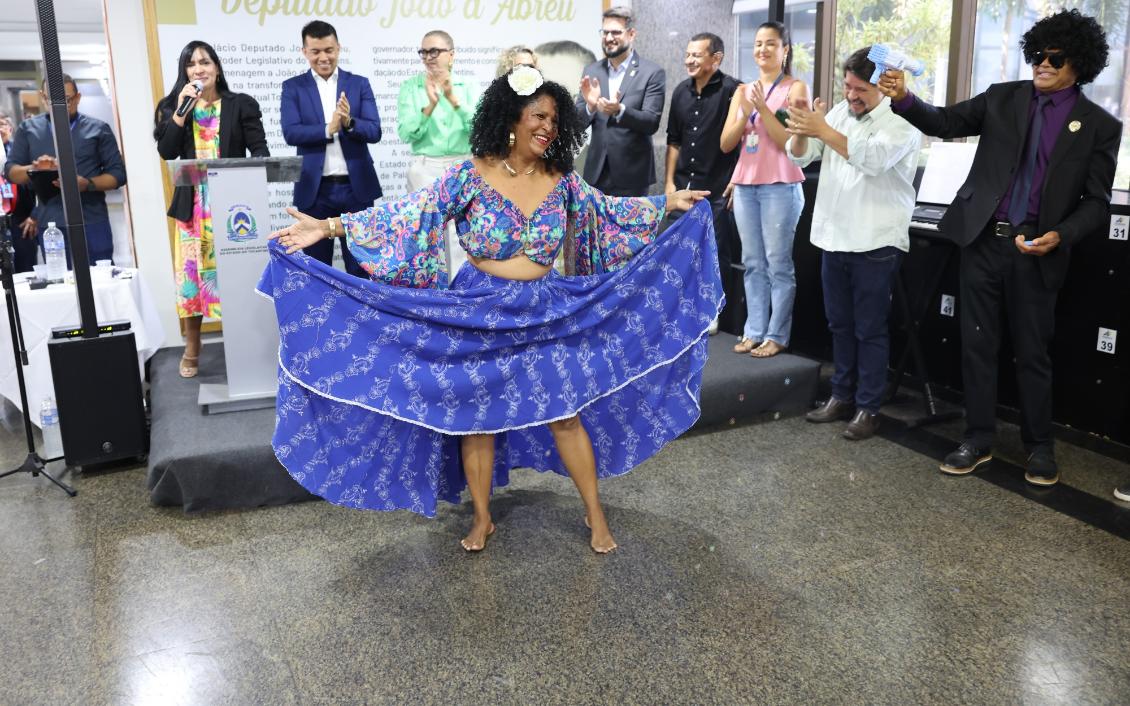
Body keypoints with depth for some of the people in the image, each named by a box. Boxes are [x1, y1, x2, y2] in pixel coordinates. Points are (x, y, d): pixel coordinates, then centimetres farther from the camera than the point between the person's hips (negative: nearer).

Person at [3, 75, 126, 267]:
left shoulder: (97, 129, 5)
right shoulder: (27, 129, 12)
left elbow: (118, 174, 2)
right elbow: (10, 172, 9)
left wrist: (87, 184, -17)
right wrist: (34, 168, -14)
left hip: (92, 223, -2)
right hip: (49, 226, 2)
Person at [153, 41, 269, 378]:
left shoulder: (241, 104, 3)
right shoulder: (174, 107, 9)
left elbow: (259, 149, -2)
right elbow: (166, 152, -2)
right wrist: (181, 111, -10)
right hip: (192, 205, 2)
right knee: (190, 273, 5)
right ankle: (191, 349, 18)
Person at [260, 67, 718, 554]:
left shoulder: (561, 180, 0)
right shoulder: (471, 176, -11)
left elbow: (606, 213, 15)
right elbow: (407, 214, -15)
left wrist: (669, 202, 16)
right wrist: (330, 226, -22)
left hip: (545, 313, 2)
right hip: (481, 312, -2)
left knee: (567, 414, 6)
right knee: (476, 417, 9)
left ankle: (595, 514, 24)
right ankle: (482, 518, 29)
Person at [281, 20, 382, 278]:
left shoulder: (360, 84, 6)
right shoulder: (293, 87, 5)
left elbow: (374, 132, -3)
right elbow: (290, 133, -7)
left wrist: (349, 122, -22)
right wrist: (328, 129, -21)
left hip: (356, 187, 0)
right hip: (315, 189, 0)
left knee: (360, 265, 6)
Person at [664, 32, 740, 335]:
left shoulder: (732, 90, -9)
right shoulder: (681, 91, 9)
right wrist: (670, 182, 9)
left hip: (717, 188, -5)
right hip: (683, 186, 5)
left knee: (715, 254, 3)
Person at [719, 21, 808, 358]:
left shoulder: (795, 88, -1)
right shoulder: (743, 90, 13)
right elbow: (726, 143, 7)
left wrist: (763, 108, -15)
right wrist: (746, 113, -9)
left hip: (780, 187, -5)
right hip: (745, 186, 5)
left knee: (778, 263, -4)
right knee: (752, 263, 7)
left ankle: (776, 335, 2)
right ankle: (753, 331, 13)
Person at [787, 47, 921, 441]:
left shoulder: (902, 123, -8)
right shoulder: (839, 113, 9)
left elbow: (873, 158, -26)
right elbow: (800, 156, 2)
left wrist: (822, 129, -28)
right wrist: (801, 133, -20)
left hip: (876, 243, -6)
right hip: (834, 237, 6)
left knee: (870, 329, 1)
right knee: (839, 324, 14)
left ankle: (868, 408, 11)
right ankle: (842, 396, 26)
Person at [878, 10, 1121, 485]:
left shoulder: (1099, 126, 2)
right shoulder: (1003, 98, 7)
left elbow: (1096, 203, 1)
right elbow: (945, 123, 1)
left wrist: (1060, 236, -17)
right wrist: (904, 99, -18)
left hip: (1034, 251, -2)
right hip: (982, 240, 2)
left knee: (1032, 353, 7)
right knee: (976, 345, 7)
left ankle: (1040, 447, 23)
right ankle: (978, 440, 20)